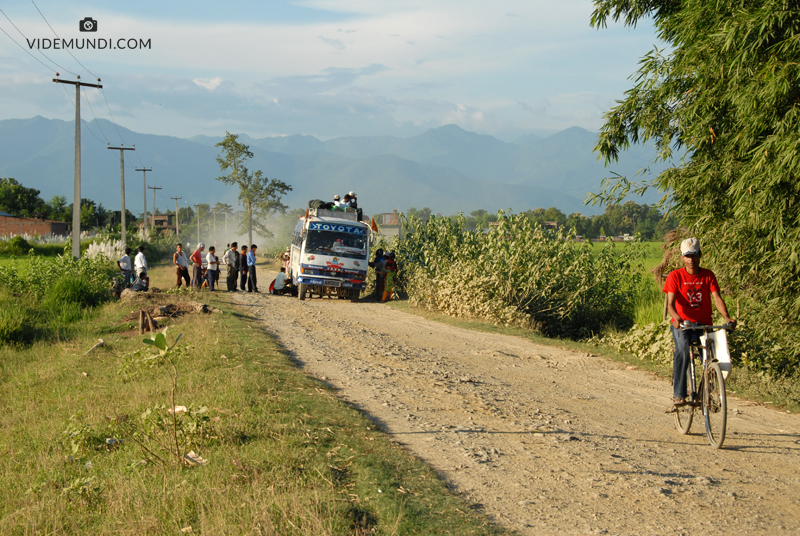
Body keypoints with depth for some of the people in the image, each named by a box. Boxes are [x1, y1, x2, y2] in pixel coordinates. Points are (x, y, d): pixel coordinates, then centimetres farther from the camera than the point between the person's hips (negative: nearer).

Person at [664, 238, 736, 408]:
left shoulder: (708, 276, 5)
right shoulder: (675, 276, -3)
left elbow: (717, 298, -7)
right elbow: (670, 303, -13)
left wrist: (727, 318, -25)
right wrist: (676, 318, -35)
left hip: (704, 324, 3)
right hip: (682, 324, -3)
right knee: (682, 350, -31)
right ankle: (678, 395, -32)